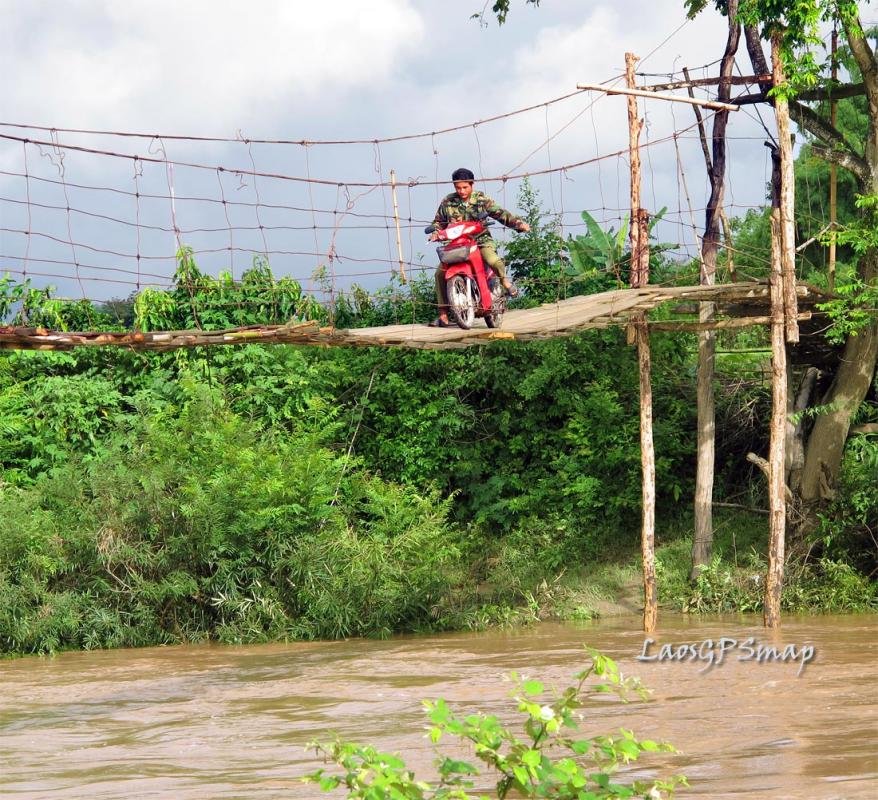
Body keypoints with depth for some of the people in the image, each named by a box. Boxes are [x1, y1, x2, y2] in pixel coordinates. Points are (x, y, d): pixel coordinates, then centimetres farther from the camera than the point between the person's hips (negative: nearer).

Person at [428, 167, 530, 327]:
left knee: (493, 261, -35)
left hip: (481, 240, -2)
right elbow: (438, 221, 16)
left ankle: (505, 280, 2)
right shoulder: (447, 202, 4)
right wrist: (435, 233, -5)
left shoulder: (481, 199, 0)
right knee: (440, 273, -15)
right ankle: (443, 316, -7)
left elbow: (500, 214, 0)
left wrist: (519, 223, -13)